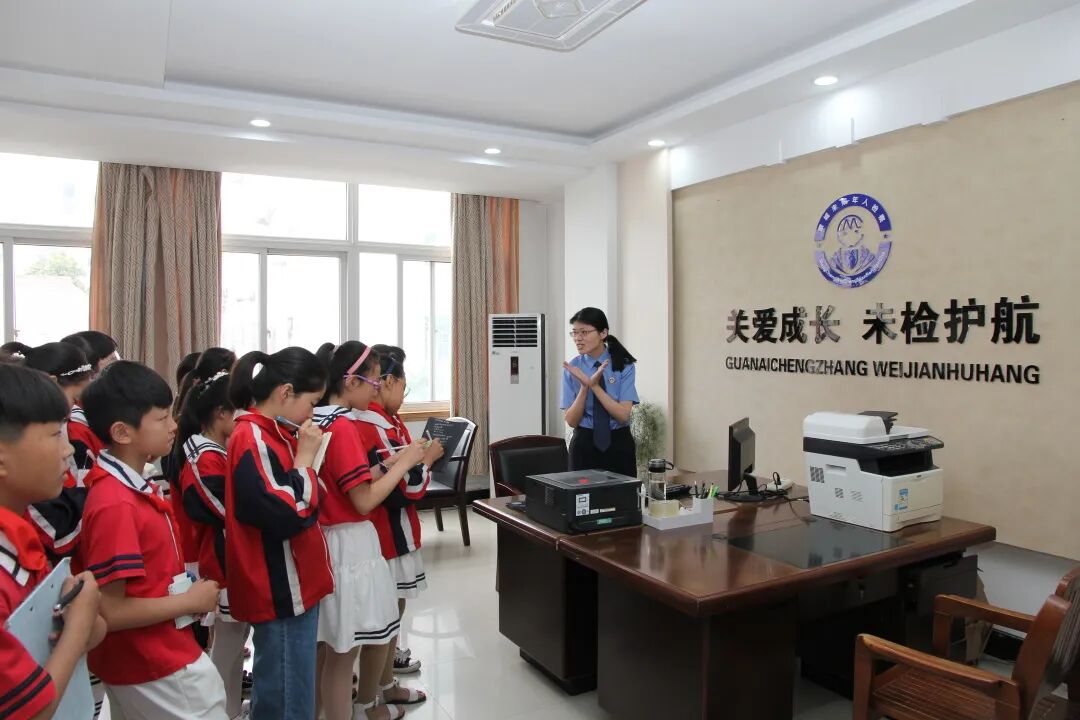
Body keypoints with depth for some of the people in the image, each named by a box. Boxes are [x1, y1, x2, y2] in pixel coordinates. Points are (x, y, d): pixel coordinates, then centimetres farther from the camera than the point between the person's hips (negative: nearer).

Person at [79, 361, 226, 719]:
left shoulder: (136, 486, 3)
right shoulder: (116, 505, -25)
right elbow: (109, 612, -25)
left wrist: (189, 591, 1)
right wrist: (190, 601, -15)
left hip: (163, 656, 9)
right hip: (154, 669, -9)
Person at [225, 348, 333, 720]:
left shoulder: (273, 434, 9)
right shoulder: (252, 440, -19)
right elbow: (286, 516, -25)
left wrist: (304, 456, 3)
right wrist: (305, 457, -17)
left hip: (295, 585, 9)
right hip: (280, 591, -9)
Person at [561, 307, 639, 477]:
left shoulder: (624, 365, -7)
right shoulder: (572, 368, -3)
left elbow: (623, 415, -15)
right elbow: (571, 420, -7)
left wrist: (594, 385, -24)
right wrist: (584, 387, -21)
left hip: (619, 444, -1)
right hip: (585, 444, 1)